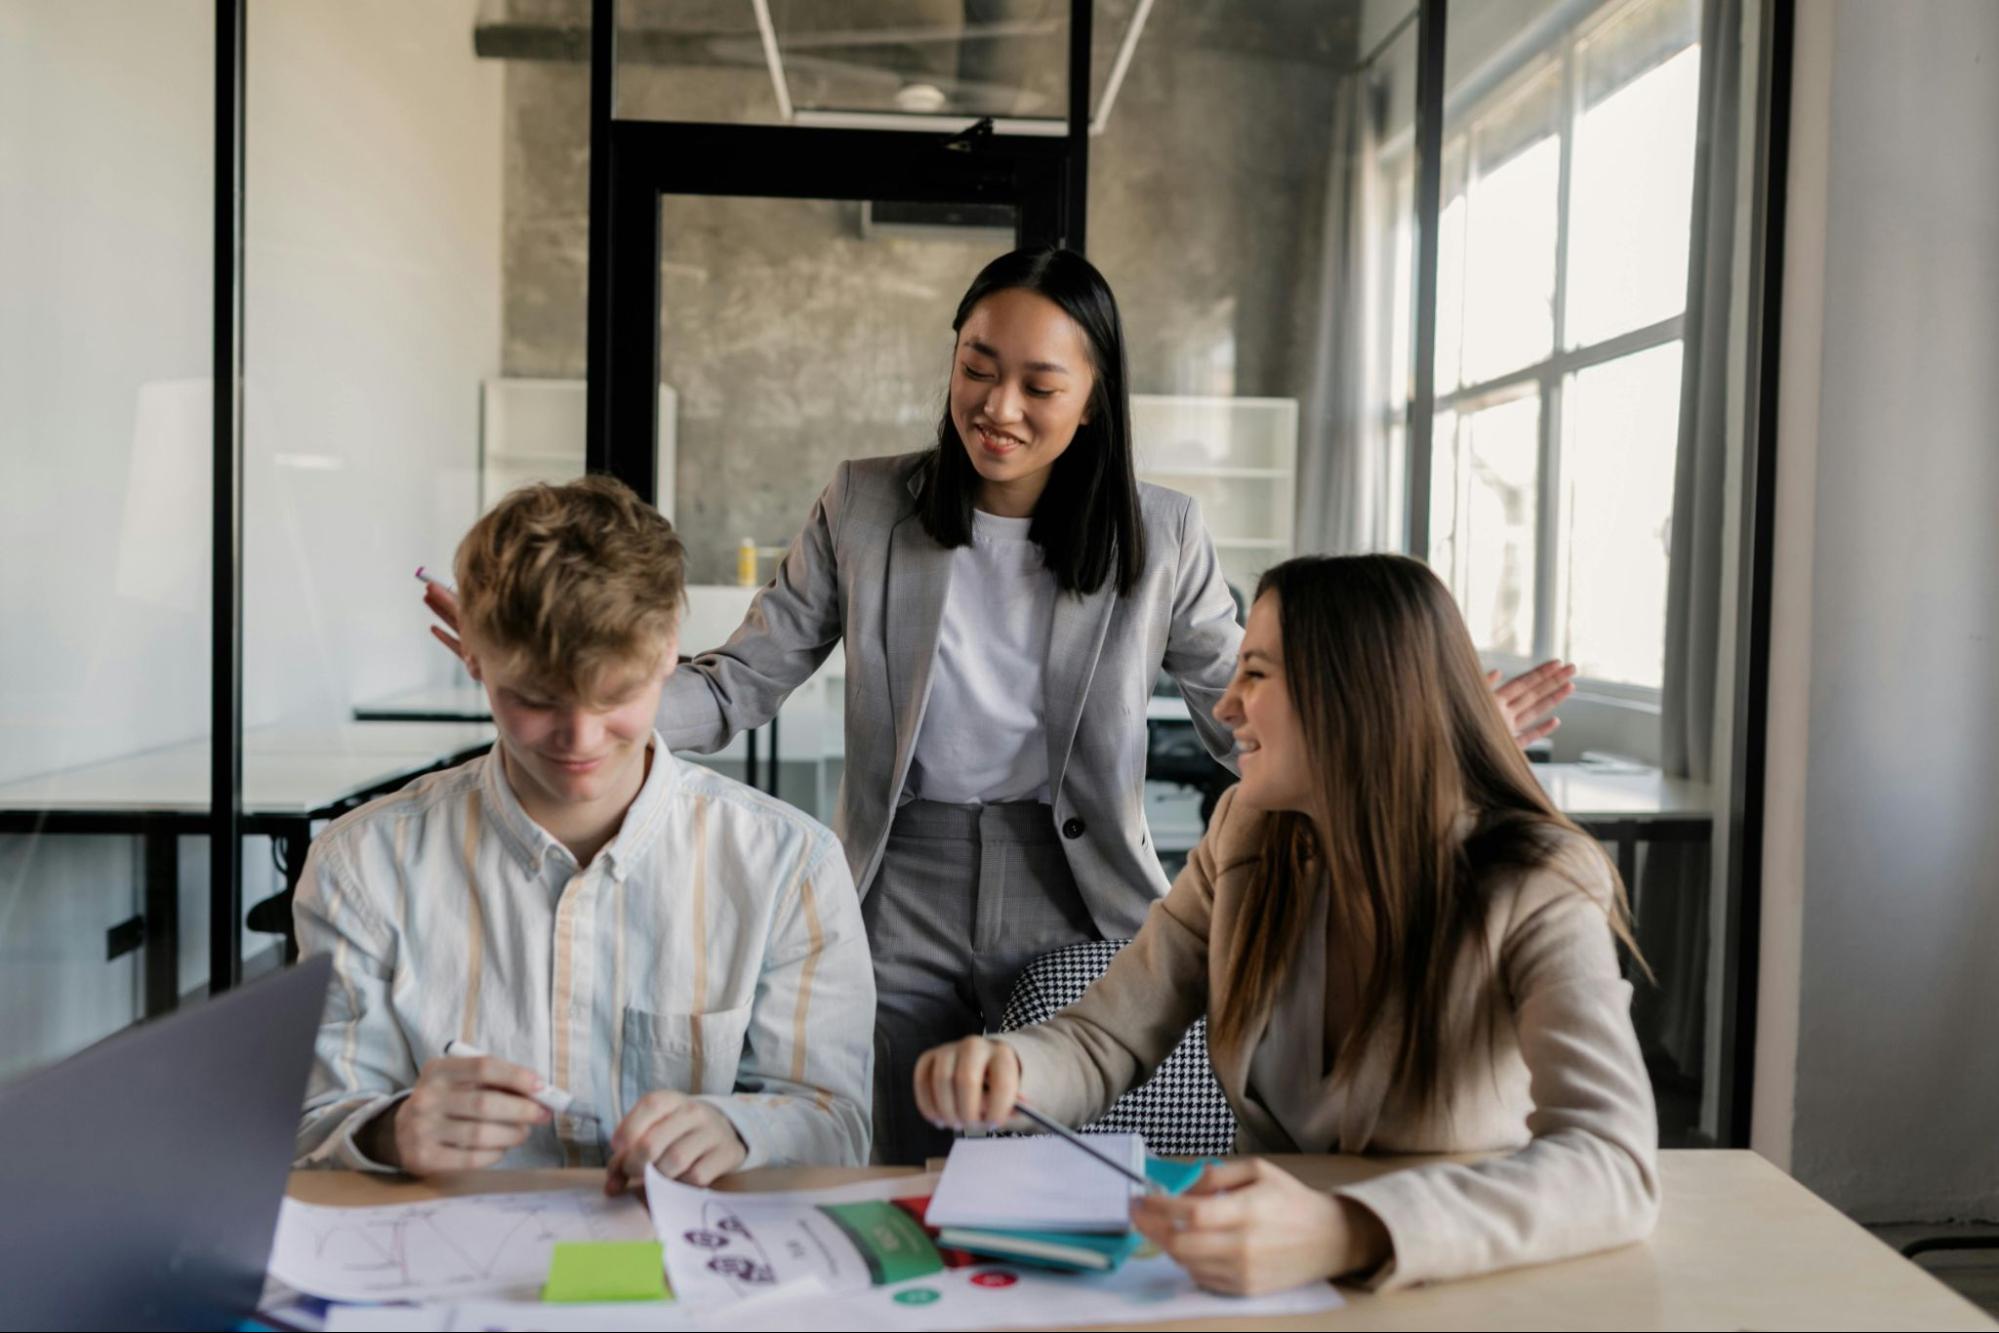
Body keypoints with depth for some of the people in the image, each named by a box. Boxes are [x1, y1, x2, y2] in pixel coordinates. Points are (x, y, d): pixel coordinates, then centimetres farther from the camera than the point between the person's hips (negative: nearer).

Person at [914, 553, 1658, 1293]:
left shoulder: (1537, 890, -16)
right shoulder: (1247, 840, -2)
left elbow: (1613, 1162, -29)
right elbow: (1102, 1042, 0)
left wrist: (1345, 1235, -44)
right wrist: (1005, 1072, -23)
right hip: (1269, 1286, 2)